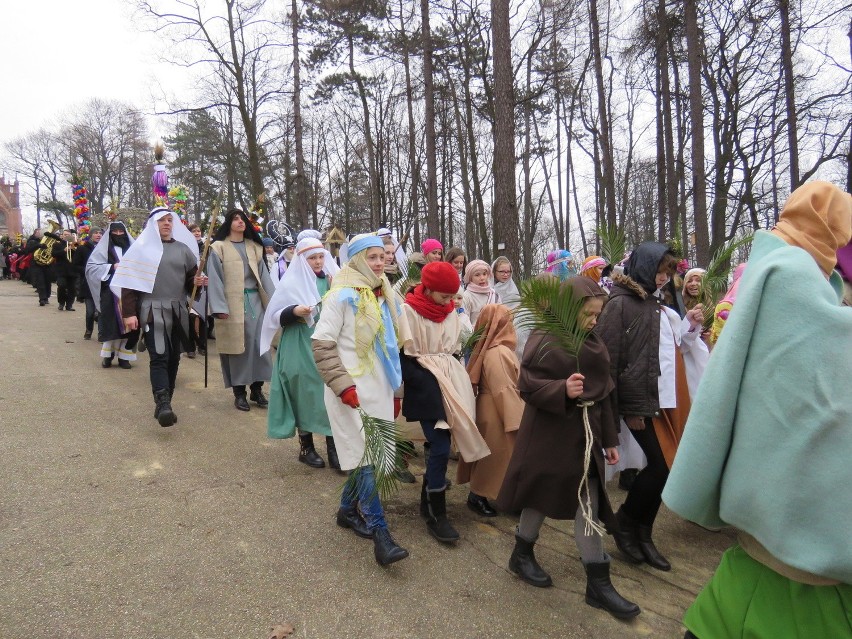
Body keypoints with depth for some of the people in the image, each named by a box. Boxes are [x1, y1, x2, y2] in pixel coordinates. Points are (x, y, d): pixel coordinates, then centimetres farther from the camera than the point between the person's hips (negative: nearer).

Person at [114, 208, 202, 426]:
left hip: (178, 313, 4)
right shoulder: (142, 248, 3)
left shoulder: (183, 249, 13)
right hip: (153, 312, -4)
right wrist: (129, 313, -10)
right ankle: (163, 406, -22)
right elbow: (129, 283, -2)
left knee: (173, 359, 6)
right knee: (159, 358, -15)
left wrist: (197, 281, -5)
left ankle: (164, 405, 17)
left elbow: (191, 279, 20)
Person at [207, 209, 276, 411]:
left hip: (255, 301, 4)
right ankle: (239, 393, 11)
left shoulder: (254, 247, 13)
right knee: (237, 346, 1)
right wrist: (219, 308, -15)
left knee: (259, 344, 4)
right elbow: (215, 279, -6)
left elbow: (264, 275, 10)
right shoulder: (219, 248, 0)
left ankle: (257, 389, 16)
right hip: (232, 304, -4)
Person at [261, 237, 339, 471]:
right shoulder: (292, 283, -3)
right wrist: (294, 311, -21)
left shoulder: (330, 281, 7)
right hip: (301, 349, -3)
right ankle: (306, 447, 18)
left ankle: (332, 447, 8)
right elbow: (274, 316, -4)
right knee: (306, 394, 3)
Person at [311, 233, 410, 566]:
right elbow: (321, 345, -13)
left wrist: (396, 389, 18)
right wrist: (343, 385, -20)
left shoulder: (384, 296, 13)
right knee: (365, 456, -8)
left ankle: (347, 509, 32)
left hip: (378, 388, 7)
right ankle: (380, 533, -3)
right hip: (352, 391, -7)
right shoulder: (342, 296, -10)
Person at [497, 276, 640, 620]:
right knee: (543, 495, 6)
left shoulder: (594, 343, 8)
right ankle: (522, 555, 29)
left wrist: (609, 439, 13)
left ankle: (598, 583, 23)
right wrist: (562, 389, -33)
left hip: (585, 431, 7)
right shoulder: (544, 340, -12)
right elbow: (527, 386, -16)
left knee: (589, 503, 10)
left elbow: (605, 393, 13)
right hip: (550, 432, -7)